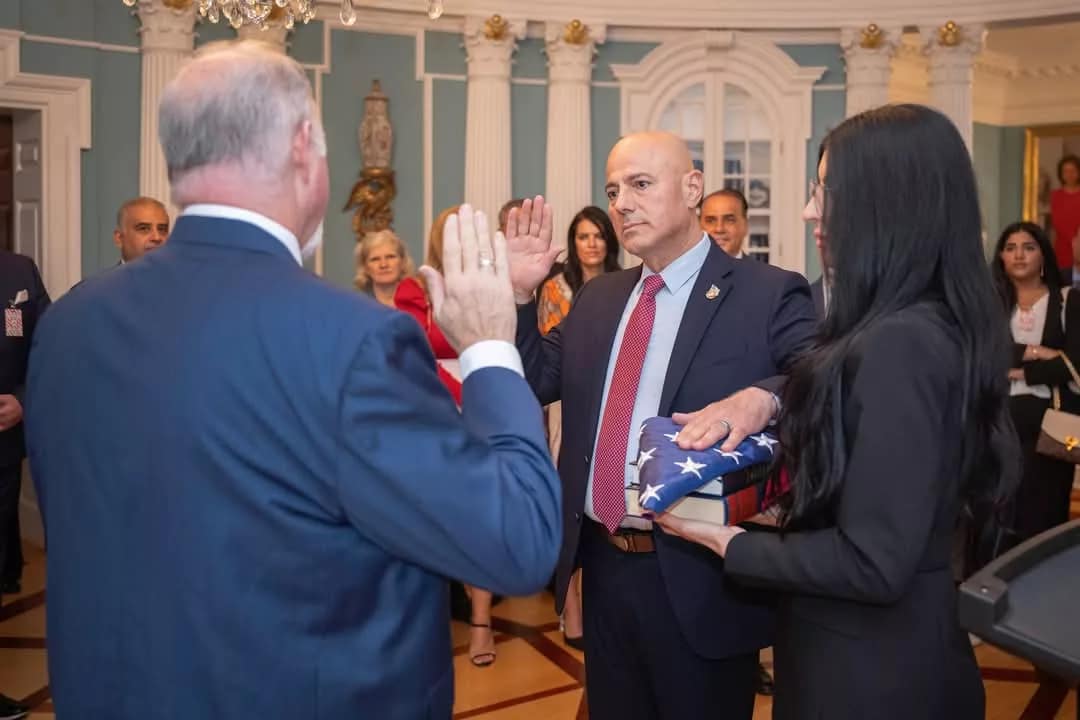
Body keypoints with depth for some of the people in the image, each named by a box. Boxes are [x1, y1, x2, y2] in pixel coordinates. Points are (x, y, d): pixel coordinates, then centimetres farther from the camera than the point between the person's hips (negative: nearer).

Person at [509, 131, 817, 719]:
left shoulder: (768, 294, -10)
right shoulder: (598, 296, 9)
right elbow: (534, 383, 10)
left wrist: (761, 397, -40)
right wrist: (519, 294, -3)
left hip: (699, 577, -5)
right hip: (604, 566, 6)